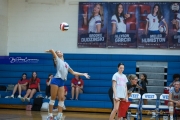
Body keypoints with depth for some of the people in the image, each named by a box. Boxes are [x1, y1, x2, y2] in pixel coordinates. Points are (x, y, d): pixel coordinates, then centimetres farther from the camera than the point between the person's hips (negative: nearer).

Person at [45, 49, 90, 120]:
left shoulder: (66, 64, 24)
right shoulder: (57, 60, 5)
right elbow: (52, 50, -7)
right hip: (56, 80, -6)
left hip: (62, 82, 6)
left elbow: (73, 72, 26)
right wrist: (50, 51, 16)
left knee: (61, 98, -1)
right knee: (53, 98, -4)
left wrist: (83, 74, 24)